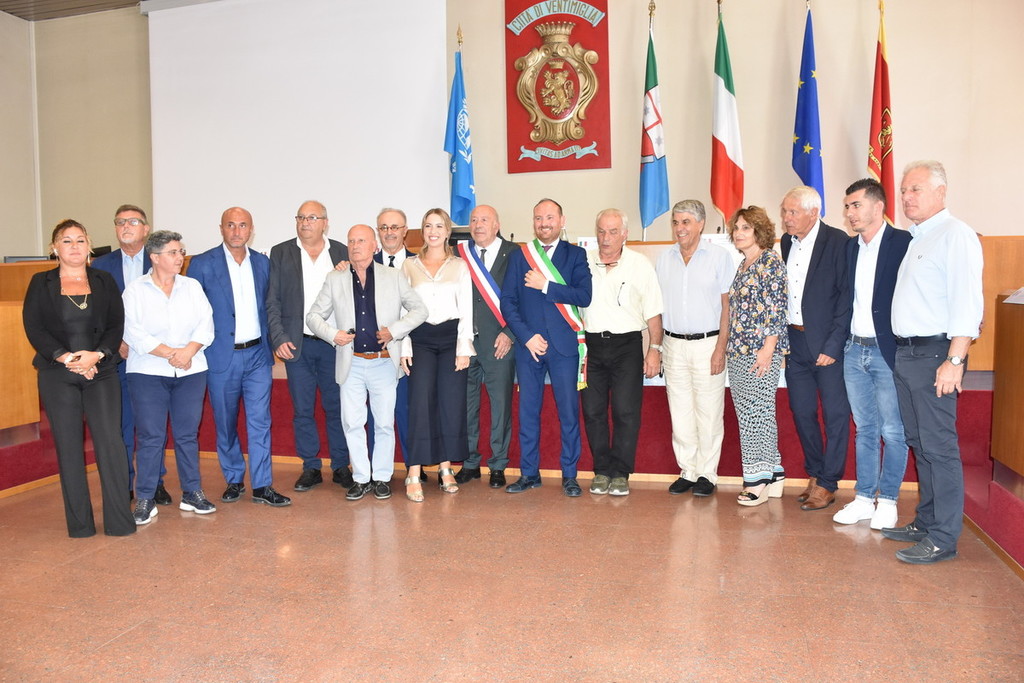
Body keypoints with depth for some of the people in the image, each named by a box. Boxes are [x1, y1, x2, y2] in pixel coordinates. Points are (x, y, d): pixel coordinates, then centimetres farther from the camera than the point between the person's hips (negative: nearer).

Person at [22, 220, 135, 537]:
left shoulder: (104, 281, 10)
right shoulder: (41, 283, 8)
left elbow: (117, 324, 3)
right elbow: (33, 327, 0)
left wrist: (96, 355, -13)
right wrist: (67, 358, -13)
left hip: (101, 372, 0)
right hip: (57, 376, 0)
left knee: (110, 442, -8)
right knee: (68, 446, 3)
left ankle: (119, 521, -1)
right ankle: (79, 524, 12)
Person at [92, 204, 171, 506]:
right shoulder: (101, 265, 7)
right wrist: (118, 343, -10)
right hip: (117, 356, 1)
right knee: (121, 422, 4)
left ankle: (155, 482, 16)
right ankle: (123, 486, 14)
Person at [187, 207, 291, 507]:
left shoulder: (263, 263, 8)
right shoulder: (202, 264, -3)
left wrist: (270, 345, 9)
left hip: (257, 354, 2)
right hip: (221, 356, -2)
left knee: (260, 421, 1)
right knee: (225, 424, 9)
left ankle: (262, 485, 7)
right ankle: (234, 481, 25)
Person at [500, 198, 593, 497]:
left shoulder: (575, 255, 7)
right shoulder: (519, 256, 10)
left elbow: (584, 295, -8)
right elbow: (507, 301, 3)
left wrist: (545, 286, -11)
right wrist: (527, 336, -7)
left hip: (564, 345, -1)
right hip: (528, 345, 2)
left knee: (569, 410, 0)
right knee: (528, 411, 6)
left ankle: (569, 475, 12)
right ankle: (529, 473, 17)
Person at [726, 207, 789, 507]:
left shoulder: (770, 262, -6)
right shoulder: (742, 266, 18)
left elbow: (776, 308, -13)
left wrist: (768, 348, -17)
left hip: (760, 351, -8)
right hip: (738, 352, 9)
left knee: (757, 413, -6)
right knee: (748, 414, 9)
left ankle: (759, 480, 2)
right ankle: (772, 476, 19)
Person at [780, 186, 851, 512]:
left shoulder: (838, 242, -10)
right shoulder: (787, 242, 9)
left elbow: (847, 296, -13)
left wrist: (833, 345, -16)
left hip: (827, 343, -6)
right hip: (795, 340, 6)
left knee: (835, 414, 4)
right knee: (802, 411, 13)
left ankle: (827, 484, 14)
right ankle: (814, 474, 28)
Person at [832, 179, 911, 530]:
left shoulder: (903, 243, -8)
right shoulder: (850, 247, 11)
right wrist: (839, 342, 5)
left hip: (888, 352, -6)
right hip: (854, 350, 6)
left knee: (893, 432, 3)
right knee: (865, 429, 13)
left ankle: (887, 501, 17)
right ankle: (864, 499, 22)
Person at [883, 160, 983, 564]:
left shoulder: (955, 235, -9)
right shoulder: (916, 239, 18)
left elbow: (966, 302, -17)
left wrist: (954, 360, -23)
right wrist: (903, 352, 13)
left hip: (934, 354, -9)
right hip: (906, 352, 9)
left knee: (939, 447, -5)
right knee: (920, 443, 14)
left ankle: (943, 538, 4)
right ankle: (926, 523, 25)